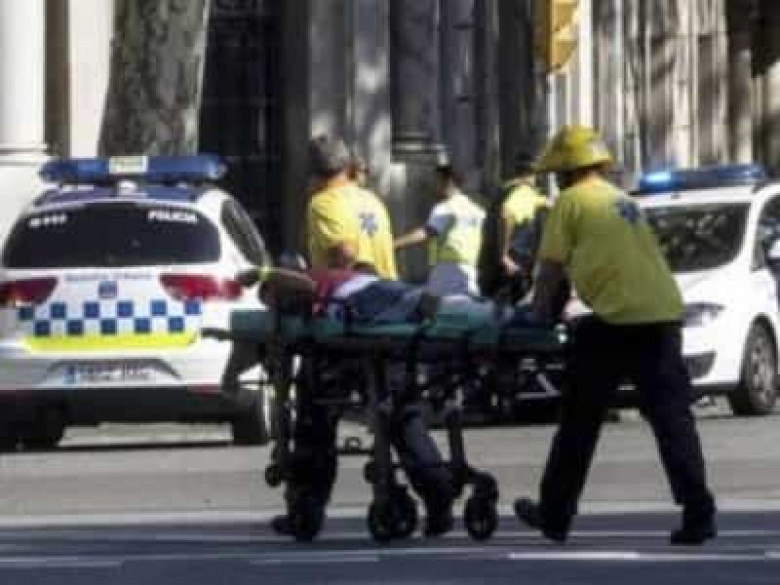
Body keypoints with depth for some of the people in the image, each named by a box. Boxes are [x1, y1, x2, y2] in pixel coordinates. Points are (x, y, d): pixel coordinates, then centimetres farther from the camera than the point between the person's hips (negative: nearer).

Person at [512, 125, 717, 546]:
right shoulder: (623, 200, 26)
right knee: (671, 416, 3)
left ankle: (555, 514, 15)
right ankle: (698, 514, -8)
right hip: (666, 312, 6)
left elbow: (551, 268, 2)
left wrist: (538, 317, 13)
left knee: (580, 419, 7)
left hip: (618, 320, -6)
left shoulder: (570, 201, 3)